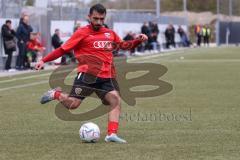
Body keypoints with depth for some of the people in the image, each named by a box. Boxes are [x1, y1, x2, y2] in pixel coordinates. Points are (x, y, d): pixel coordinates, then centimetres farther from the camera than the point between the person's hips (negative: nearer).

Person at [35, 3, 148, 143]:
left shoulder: (110, 33, 16)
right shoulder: (82, 33, 1)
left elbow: (123, 45, 29)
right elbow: (63, 49, 0)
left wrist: (138, 40, 12)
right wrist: (44, 60, -6)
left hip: (107, 77, 4)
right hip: (88, 74, -4)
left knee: (116, 101, -14)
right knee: (72, 104, -9)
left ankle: (112, 134, -16)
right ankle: (56, 94, 21)